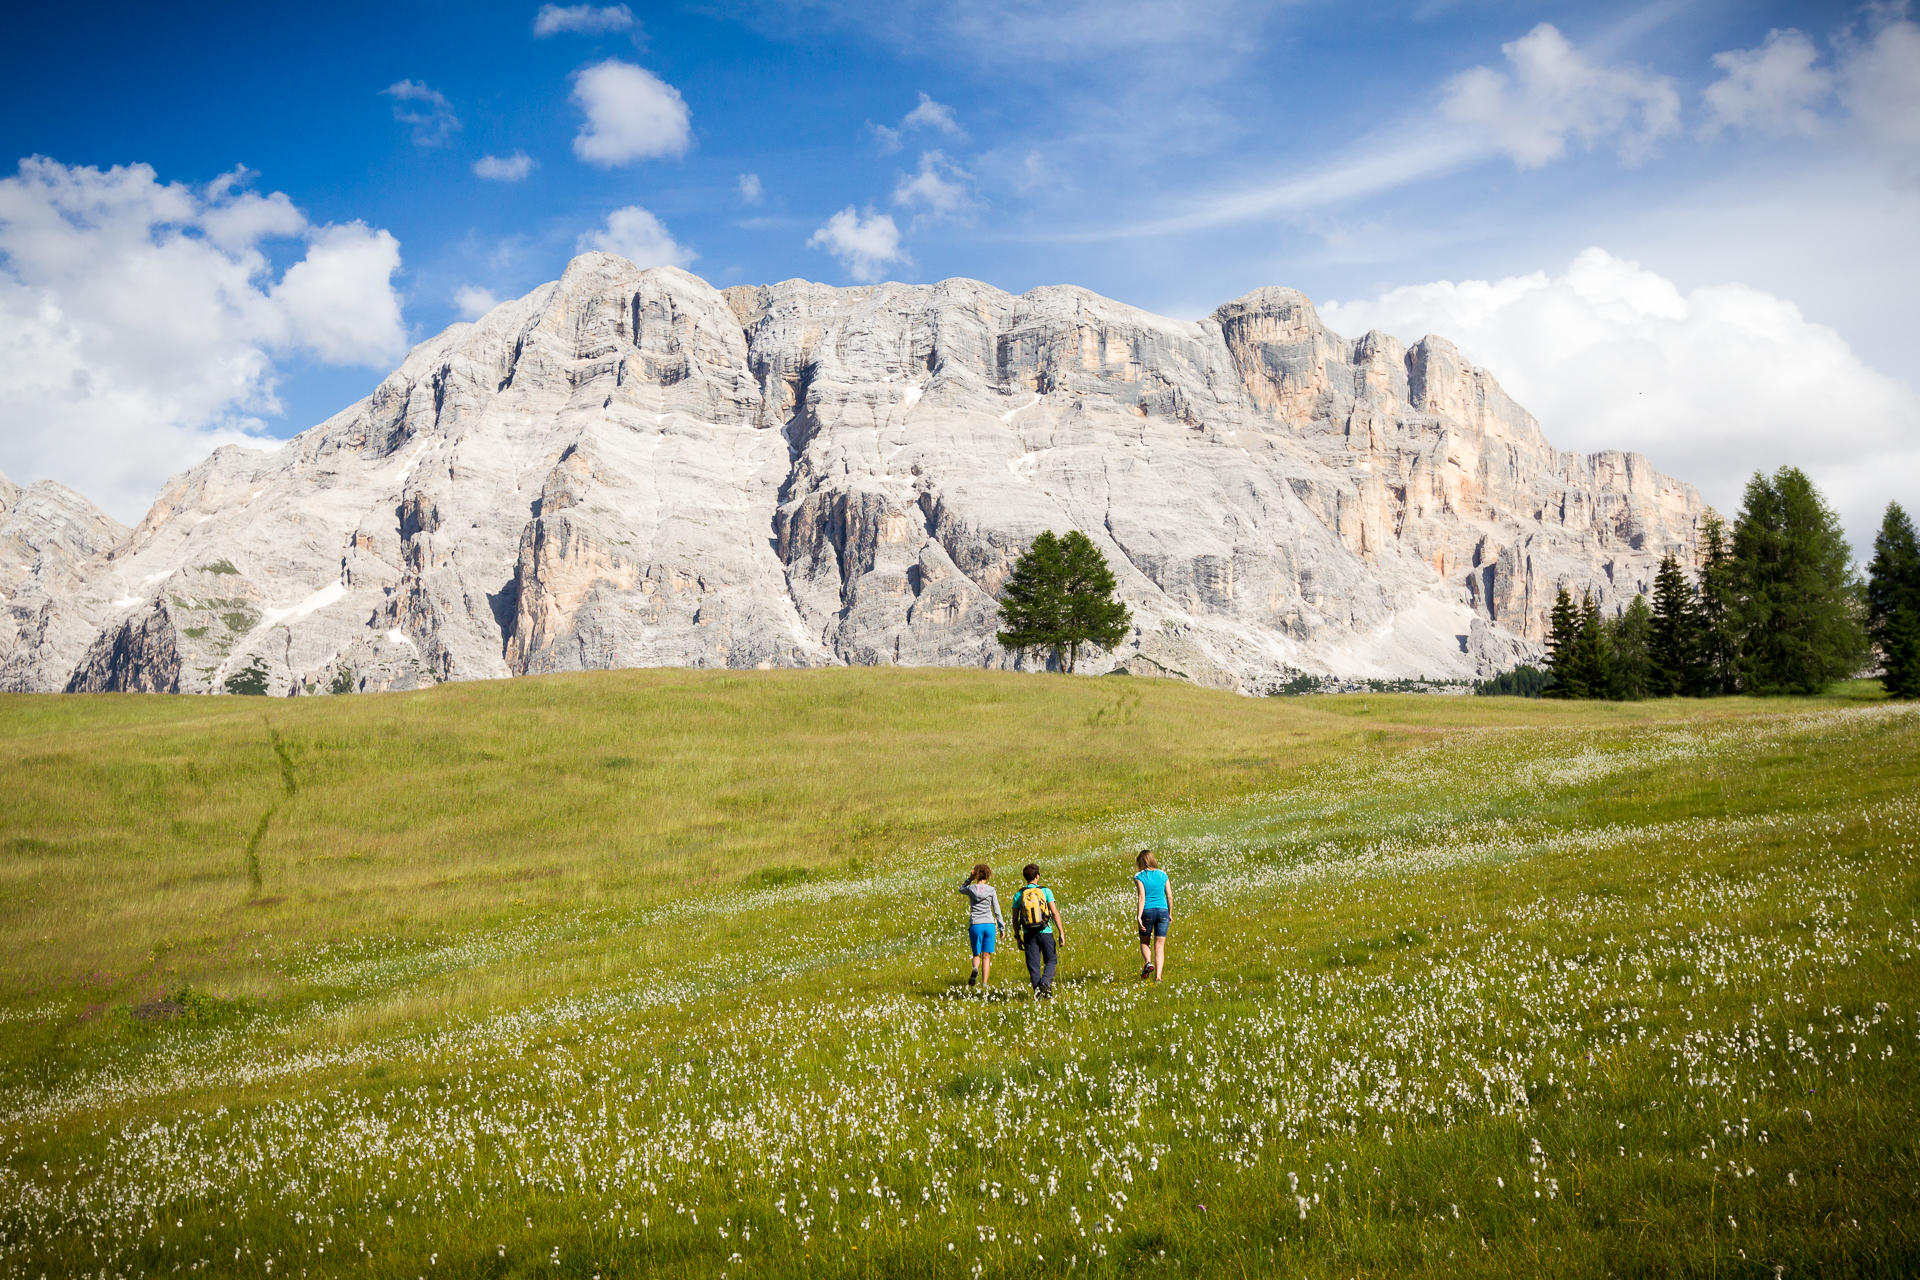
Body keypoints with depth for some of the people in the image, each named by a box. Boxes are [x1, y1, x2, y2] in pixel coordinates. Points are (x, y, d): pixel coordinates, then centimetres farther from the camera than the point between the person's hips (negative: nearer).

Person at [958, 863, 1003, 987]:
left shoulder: (971, 889, 1)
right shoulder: (991, 890, 0)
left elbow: (961, 889, 26)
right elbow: (997, 911, 3)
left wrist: (969, 879, 16)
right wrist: (1001, 928, 9)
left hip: (975, 925, 0)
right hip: (989, 924, 0)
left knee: (976, 954, 13)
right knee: (986, 956, 6)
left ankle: (975, 968, -20)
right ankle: (984, 983, -2)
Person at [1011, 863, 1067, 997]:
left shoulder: (1019, 895, 3)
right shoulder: (1045, 891, -3)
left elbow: (1015, 919, 4)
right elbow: (1055, 913, -7)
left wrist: (1018, 937, 13)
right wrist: (1061, 933, -5)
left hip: (1029, 934, 1)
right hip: (1045, 932, -1)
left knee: (1033, 964, 8)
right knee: (1051, 960, 12)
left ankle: (1037, 989, 0)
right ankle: (1045, 982, -11)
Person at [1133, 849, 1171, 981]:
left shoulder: (1139, 876, -3)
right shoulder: (1162, 875, 7)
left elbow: (1141, 897, -13)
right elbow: (1170, 896, 7)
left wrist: (1139, 916, -15)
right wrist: (1170, 914, 19)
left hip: (1147, 911, -2)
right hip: (1163, 911, 2)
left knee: (1144, 941, 19)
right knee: (1159, 946, 5)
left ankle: (1148, 962, -9)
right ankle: (1158, 976, -7)